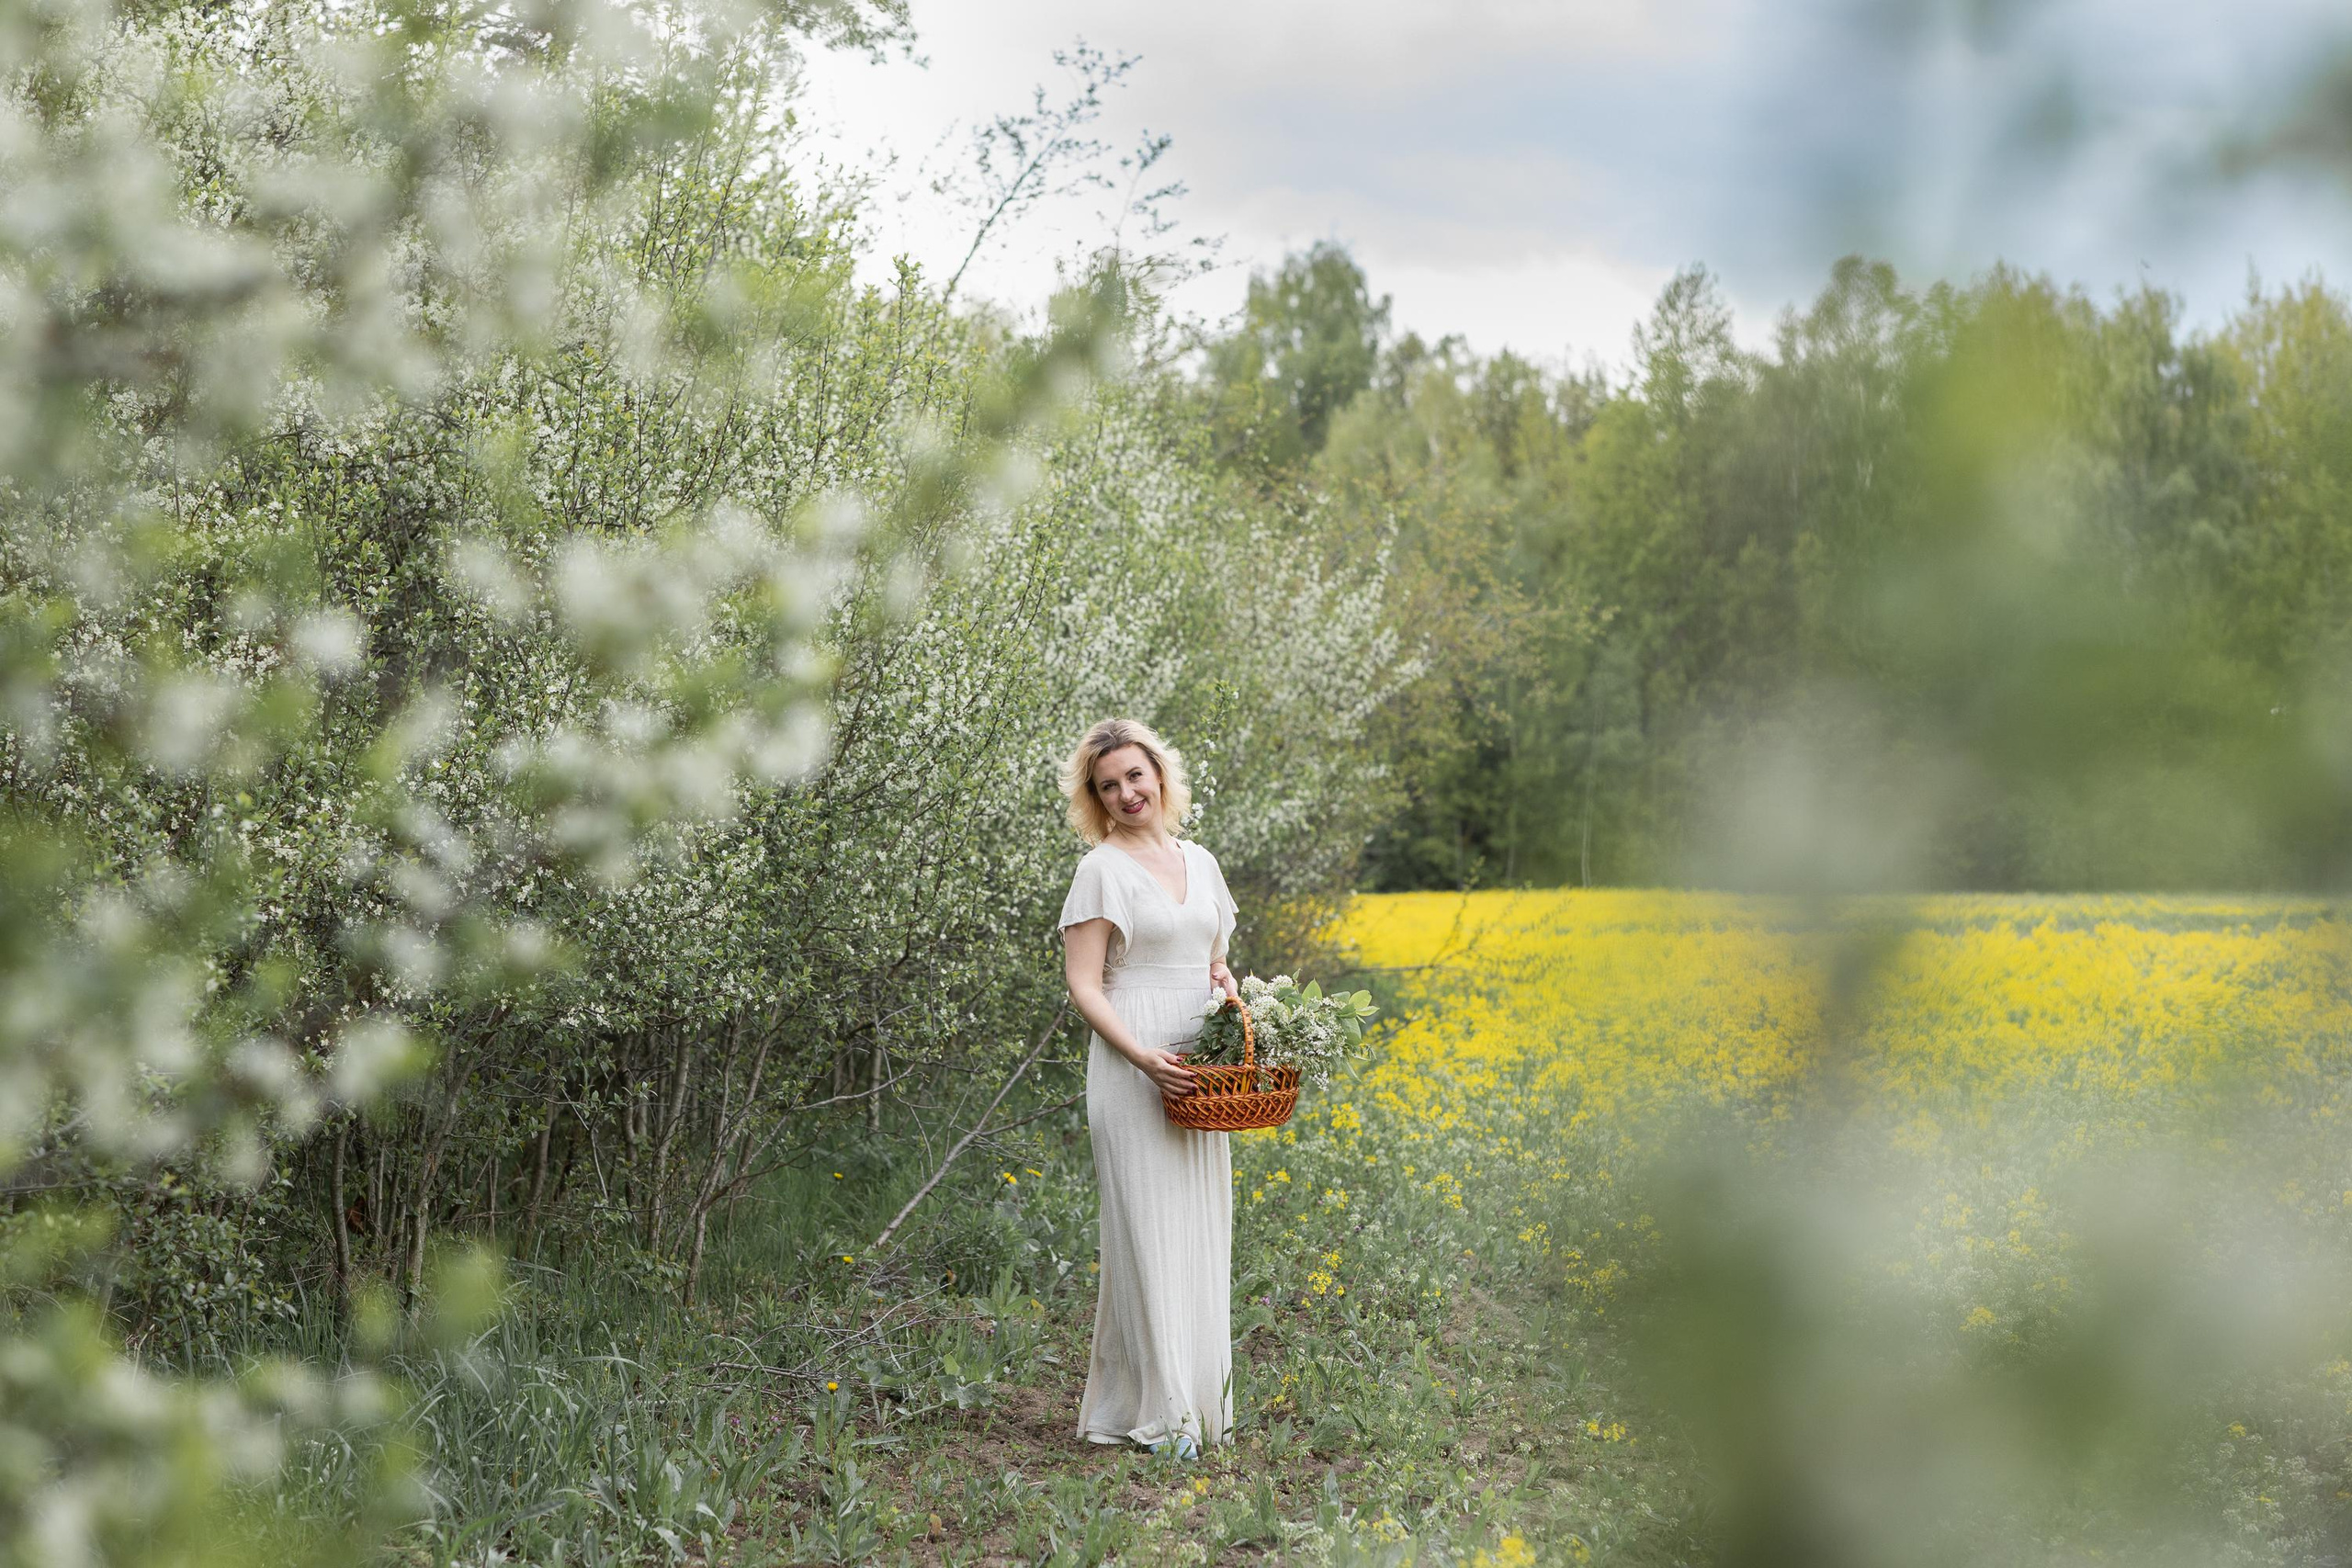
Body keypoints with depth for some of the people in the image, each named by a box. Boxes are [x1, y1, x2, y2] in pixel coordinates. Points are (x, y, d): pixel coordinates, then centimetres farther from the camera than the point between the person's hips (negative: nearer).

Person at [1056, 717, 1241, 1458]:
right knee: (1147, 1230, -5)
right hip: (1131, 1066, -6)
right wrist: (1144, 1056, -21)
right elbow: (1084, 987, -9)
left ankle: (1200, 1397, 15)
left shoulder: (1200, 862, 14)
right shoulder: (1102, 870, -5)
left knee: (1200, 1230, 8)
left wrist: (1233, 993, 0)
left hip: (1198, 1073, 6)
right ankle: (1156, 1411, 0)